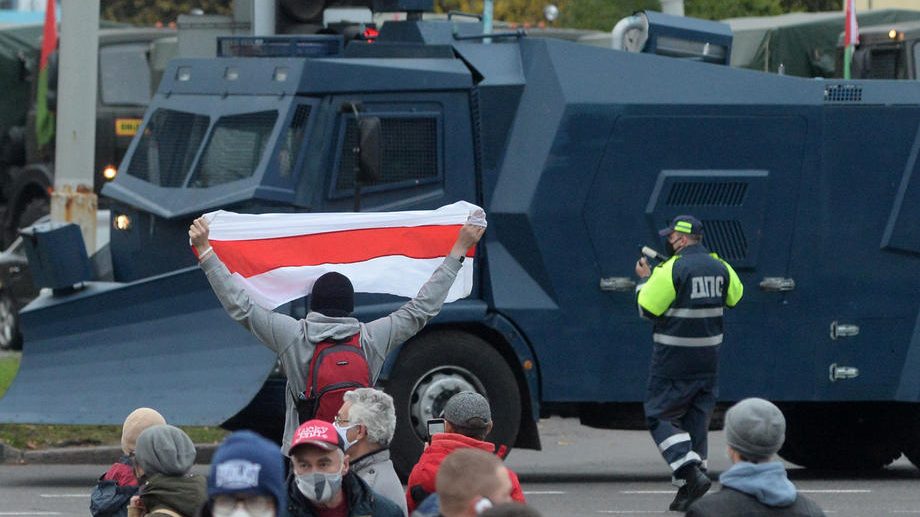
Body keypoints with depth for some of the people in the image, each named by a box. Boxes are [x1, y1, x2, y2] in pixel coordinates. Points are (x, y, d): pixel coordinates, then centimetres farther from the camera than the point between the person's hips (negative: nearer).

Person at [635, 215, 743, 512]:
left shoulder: (673, 269, -16)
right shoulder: (719, 268, 4)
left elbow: (647, 309, -13)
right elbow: (734, 297, 23)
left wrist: (644, 279, 5)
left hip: (674, 360, -6)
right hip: (707, 361, 6)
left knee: (660, 416, 2)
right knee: (696, 421, 12)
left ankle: (692, 474, -16)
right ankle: (688, 489, 12)